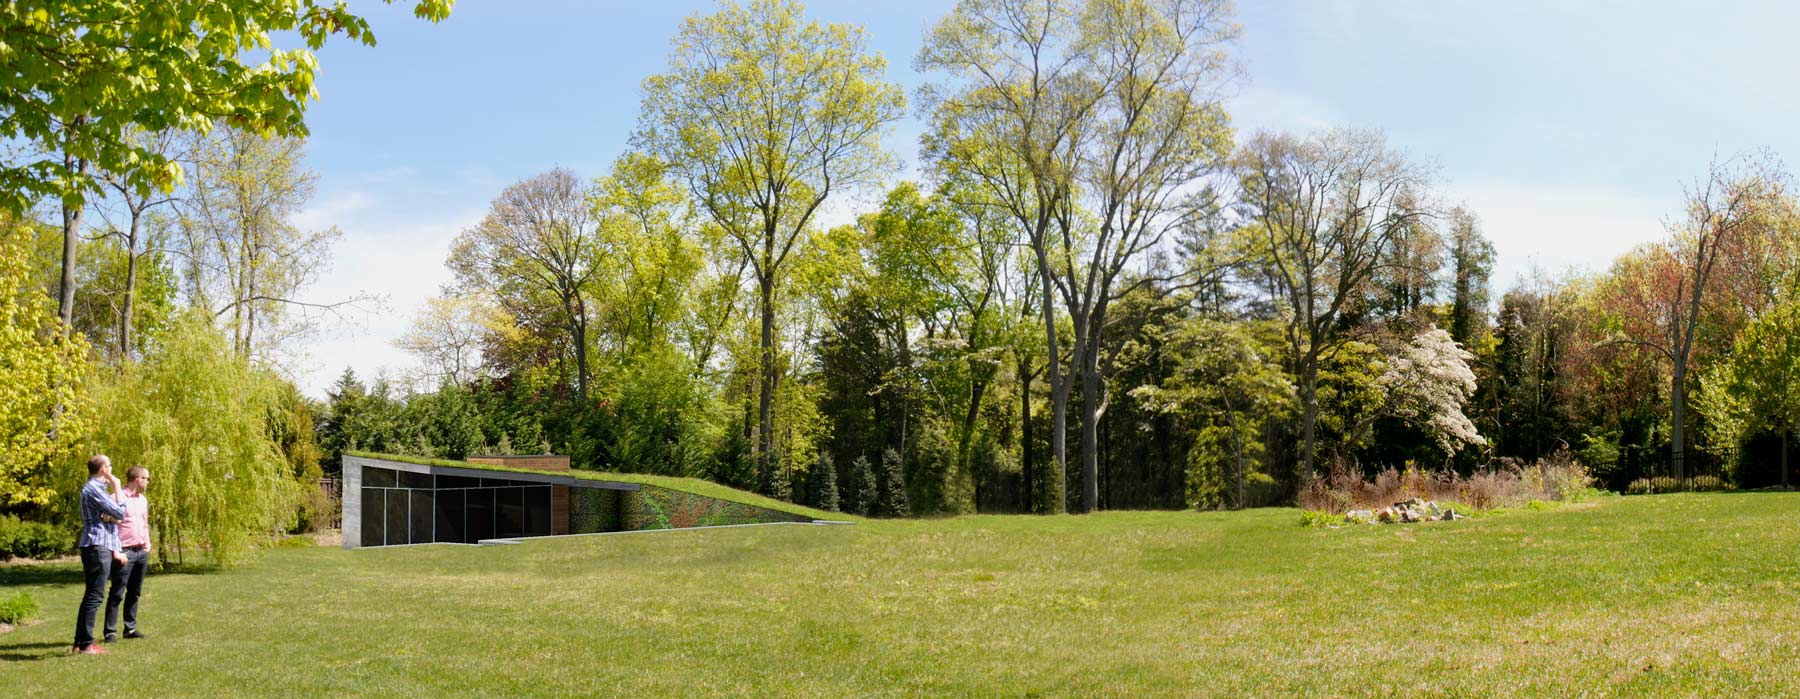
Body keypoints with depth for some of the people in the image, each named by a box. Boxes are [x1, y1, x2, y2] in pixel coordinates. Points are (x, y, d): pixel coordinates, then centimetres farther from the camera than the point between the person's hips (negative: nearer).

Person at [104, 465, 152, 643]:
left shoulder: (142, 500, 17)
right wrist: (117, 551, -17)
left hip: (142, 552, 8)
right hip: (125, 552, -8)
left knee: (134, 592, 11)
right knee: (117, 593, -6)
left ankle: (130, 628, 18)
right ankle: (110, 631, -4)